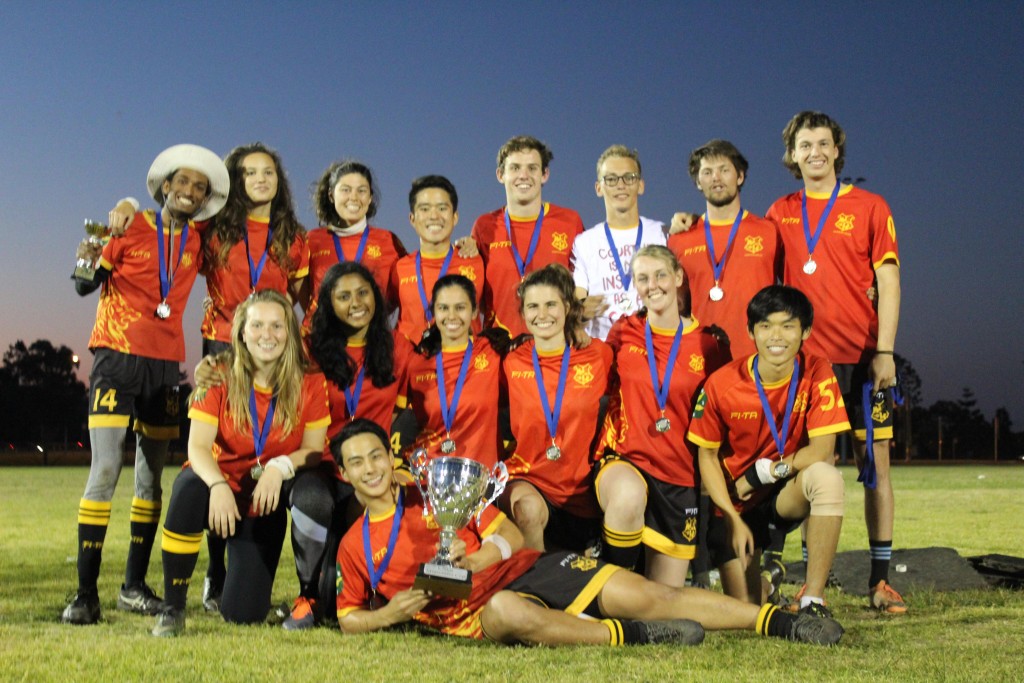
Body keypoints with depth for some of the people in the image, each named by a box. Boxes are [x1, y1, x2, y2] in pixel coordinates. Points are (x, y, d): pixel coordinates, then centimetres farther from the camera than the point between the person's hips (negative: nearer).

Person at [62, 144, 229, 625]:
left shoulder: (199, 242, 7)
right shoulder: (130, 228, -3)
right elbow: (85, 287, -2)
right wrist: (87, 264, -22)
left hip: (165, 364, 5)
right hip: (117, 357, -4)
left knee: (152, 475, 7)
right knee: (105, 470, -13)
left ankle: (134, 585, 15)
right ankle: (85, 593, -10)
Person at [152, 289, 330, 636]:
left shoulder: (310, 384, -7)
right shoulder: (220, 379, -9)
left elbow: (315, 449, -7)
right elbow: (198, 446, -17)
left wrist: (281, 466, -29)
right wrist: (218, 485, -37)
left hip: (267, 502, 0)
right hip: (224, 486, 0)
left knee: (242, 613, -12)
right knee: (189, 486, -39)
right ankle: (172, 607, -22)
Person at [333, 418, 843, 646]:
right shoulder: (353, 547, 9)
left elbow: (511, 535, 10)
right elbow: (347, 619, 11)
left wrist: (484, 554, -13)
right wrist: (390, 614, -9)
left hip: (528, 569, 3)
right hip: (477, 612, -3)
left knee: (654, 596, -13)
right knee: (510, 611, -42)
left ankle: (780, 622, -11)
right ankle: (633, 634, -29)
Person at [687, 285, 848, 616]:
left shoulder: (817, 374, -15)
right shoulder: (721, 384, -16)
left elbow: (821, 451, -19)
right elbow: (707, 456, -7)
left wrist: (762, 473, -16)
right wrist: (733, 519, -13)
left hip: (788, 492, 0)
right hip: (735, 502, 0)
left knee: (827, 477, -35)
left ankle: (813, 599, -24)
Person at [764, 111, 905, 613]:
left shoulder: (869, 208, 4)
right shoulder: (780, 214, 10)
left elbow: (888, 282, 1)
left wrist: (884, 351, -9)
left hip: (862, 356, -1)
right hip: (805, 359, 2)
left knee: (874, 462, 0)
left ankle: (880, 579, 6)